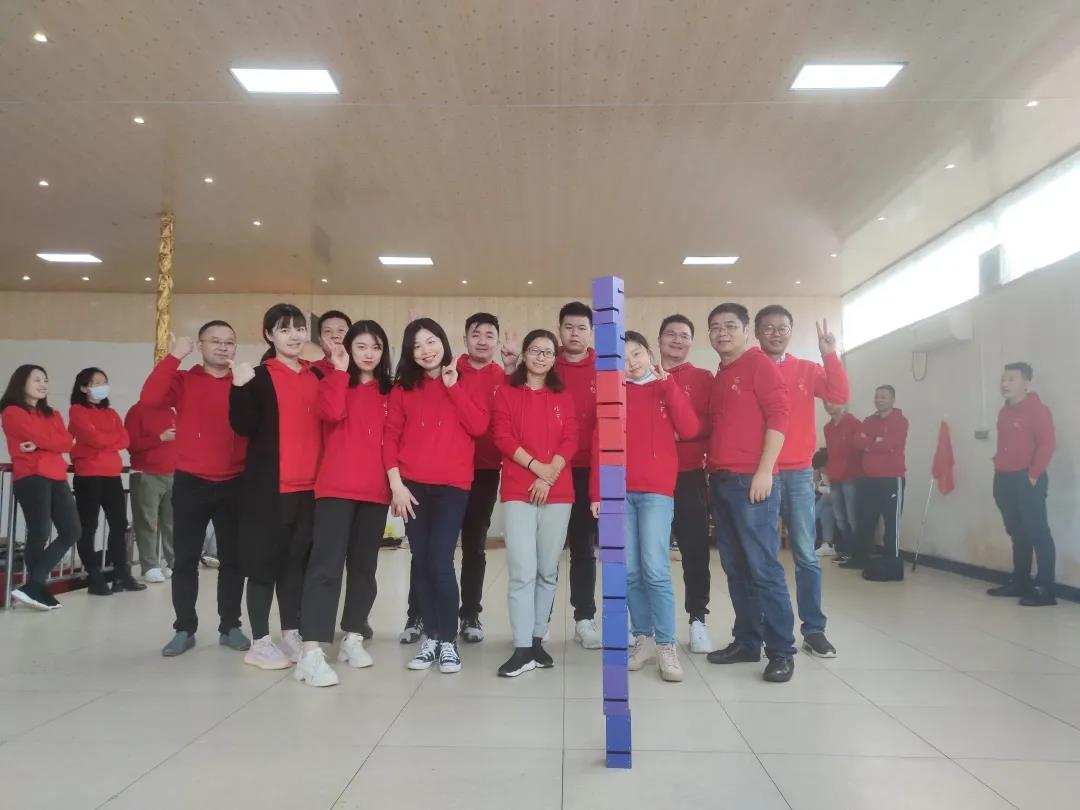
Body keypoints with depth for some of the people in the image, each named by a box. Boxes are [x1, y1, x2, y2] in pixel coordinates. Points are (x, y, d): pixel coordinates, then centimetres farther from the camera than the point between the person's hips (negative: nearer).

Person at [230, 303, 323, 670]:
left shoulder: (317, 376, 12)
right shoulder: (260, 377, -2)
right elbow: (243, 426, -12)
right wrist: (240, 388, -23)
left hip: (309, 486, 5)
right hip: (269, 486, -5)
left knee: (297, 561, 11)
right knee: (265, 560, 2)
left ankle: (292, 635, 22)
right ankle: (260, 642, 11)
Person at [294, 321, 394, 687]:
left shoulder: (389, 392, 13)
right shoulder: (335, 382, 5)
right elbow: (332, 413, -16)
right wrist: (339, 371, -10)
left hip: (376, 489, 4)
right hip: (336, 487, -4)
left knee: (364, 565, 11)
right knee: (326, 564, -10)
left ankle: (353, 639, 24)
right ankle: (311, 653, -11)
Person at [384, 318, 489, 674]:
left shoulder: (464, 382, 7)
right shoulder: (403, 388, 9)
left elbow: (479, 426, -7)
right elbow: (390, 437, 3)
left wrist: (453, 387, -9)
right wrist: (396, 483, -6)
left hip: (452, 486, -2)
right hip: (413, 486, 2)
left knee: (440, 562, -11)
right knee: (422, 562, 4)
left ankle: (449, 640, 1)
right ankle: (431, 638, 15)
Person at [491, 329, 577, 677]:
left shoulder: (563, 396, 12)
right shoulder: (506, 392, 7)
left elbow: (570, 440, 4)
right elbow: (502, 437, -3)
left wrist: (549, 475, -10)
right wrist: (536, 466, -13)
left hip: (557, 491, 3)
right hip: (517, 490, -2)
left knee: (548, 570, 7)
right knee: (522, 570, -9)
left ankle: (537, 640, 17)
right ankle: (522, 648, -5)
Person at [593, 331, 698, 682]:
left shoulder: (666, 388, 9)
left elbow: (690, 429, -7)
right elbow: (599, 445, 9)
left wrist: (667, 383, -9)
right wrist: (597, 492, 3)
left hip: (656, 489, -2)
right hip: (618, 491, 2)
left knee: (655, 569, -10)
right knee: (630, 571, 3)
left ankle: (666, 645, -1)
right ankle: (643, 638, 14)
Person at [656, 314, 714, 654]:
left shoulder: (703, 378, 5)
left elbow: (712, 423, -5)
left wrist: (678, 431, -18)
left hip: (689, 475, -1)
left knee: (695, 549, 0)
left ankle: (698, 620, 11)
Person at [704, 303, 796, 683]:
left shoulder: (759, 364, -2)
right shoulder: (718, 377, 20)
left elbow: (778, 415, -10)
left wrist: (764, 471, -16)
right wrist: (712, 473, 13)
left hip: (752, 480, -8)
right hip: (721, 481, 8)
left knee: (763, 567, -6)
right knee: (735, 567, 10)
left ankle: (781, 651, 2)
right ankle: (746, 641, 18)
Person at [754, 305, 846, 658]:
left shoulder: (808, 370, 10)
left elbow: (840, 396, -5)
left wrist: (830, 355, -13)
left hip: (798, 473, 2)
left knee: (805, 554, 3)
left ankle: (814, 630, 11)